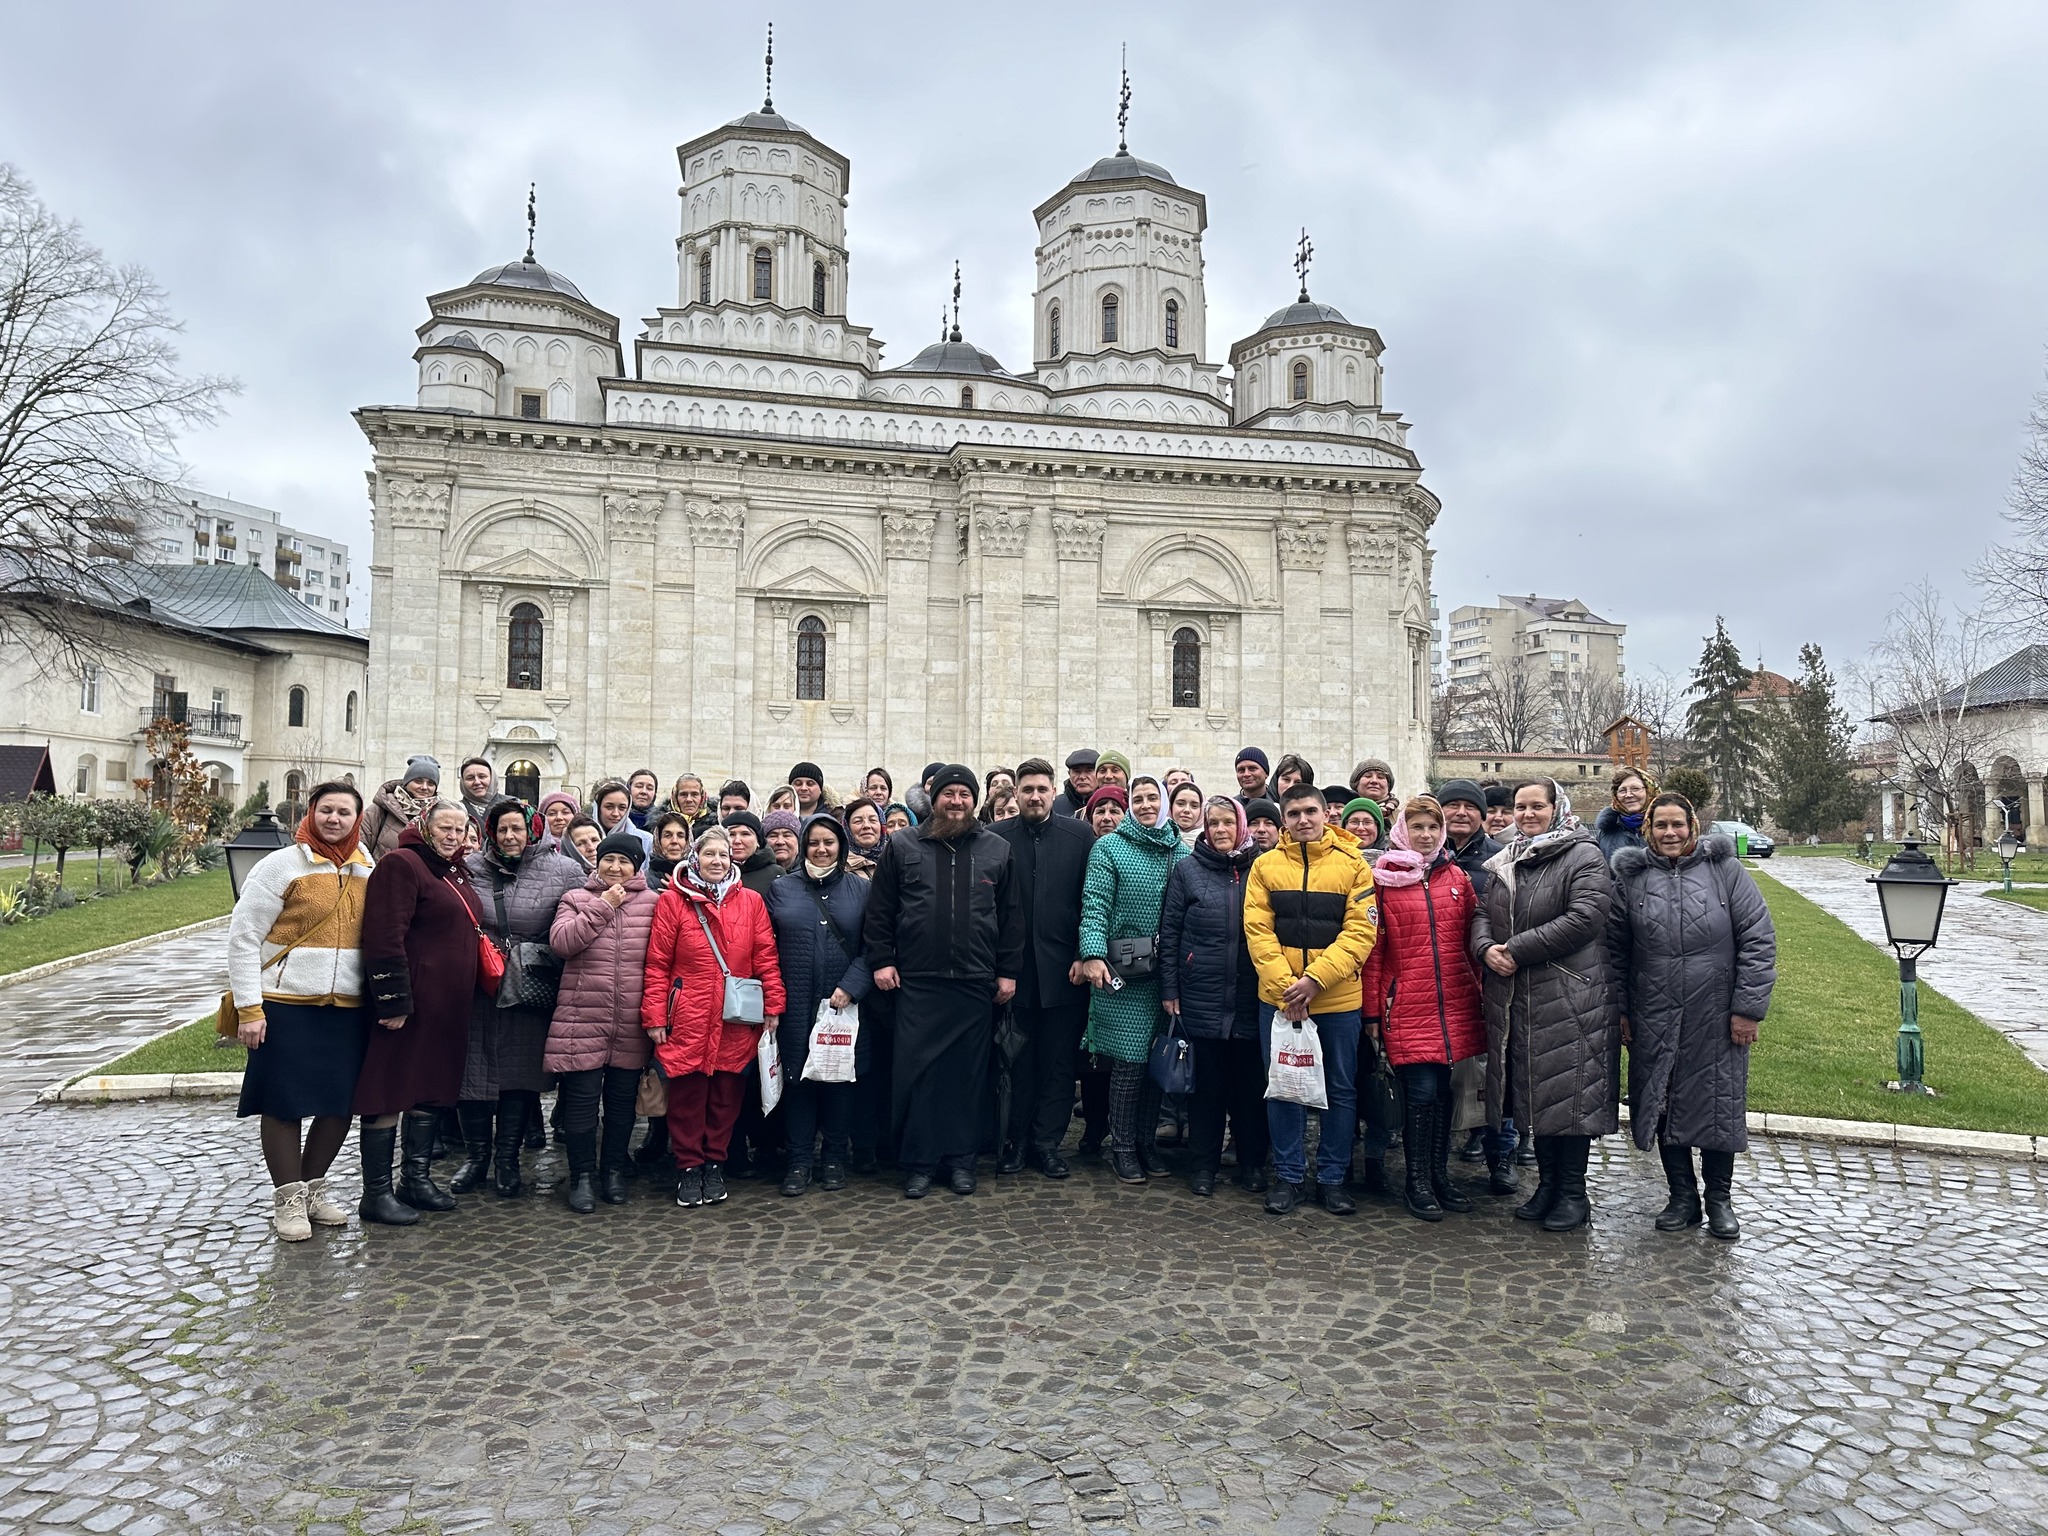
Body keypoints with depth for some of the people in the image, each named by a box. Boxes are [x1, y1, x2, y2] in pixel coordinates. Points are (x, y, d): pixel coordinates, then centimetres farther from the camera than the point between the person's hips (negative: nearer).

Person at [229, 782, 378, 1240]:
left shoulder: (368, 873, 9)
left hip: (348, 1009, 4)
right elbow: (243, 937, -6)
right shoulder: (281, 866, -5)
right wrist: (249, 1008, -11)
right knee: (285, 1104, 3)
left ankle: (313, 1188, 27)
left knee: (340, 1104, 8)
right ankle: (287, 1199, 17)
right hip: (286, 1007, -4)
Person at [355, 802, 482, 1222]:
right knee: (389, 1094, -1)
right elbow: (385, 938, -19)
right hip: (408, 1003, -9)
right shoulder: (401, 864, -11)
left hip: (448, 1006, 9)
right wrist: (393, 1001, -23)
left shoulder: (456, 871, 16)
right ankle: (376, 1194, 8)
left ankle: (417, 1179, 26)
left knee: (431, 1091, 15)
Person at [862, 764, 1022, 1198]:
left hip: (975, 983, 1)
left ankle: (961, 1158, 19)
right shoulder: (902, 845, 5)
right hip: (916, 982, -1)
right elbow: (879, 910, 6)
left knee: (968, 1072, 7)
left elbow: (1011, 916, 9)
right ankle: (917, 1162, 11)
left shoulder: (997, 850, 8)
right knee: (915, 1071, -1)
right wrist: (881, 961, -1)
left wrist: (1008, 971, 5)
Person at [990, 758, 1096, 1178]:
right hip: (1012, 968, 0)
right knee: (1017, 1060, 9)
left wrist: (1084, 955, -6)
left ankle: (1047, 1142, 17)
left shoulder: (1080, 836, 3)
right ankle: (1017, 1139, 20)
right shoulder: (996, 837, 3)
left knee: (1058, 1061, 7)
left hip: (1064, 970, 0)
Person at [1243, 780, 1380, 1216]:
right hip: (1278, 999, 1)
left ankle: (1333, 1177, 23)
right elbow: (1258, 931, -3)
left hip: (1338, 999, 0)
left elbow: (1361, 931, -8)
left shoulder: (1353, 864, -1)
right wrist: (1284, 986, -15)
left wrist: (1315, 979, -17)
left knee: (1341, 1090, 9)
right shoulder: (1265, 865, 3)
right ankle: (1288, 1176, 21)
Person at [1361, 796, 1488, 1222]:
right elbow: (1373, 949, -1)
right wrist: (1372, 1011, -3)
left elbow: (1471, 938, 13)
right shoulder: (1382, 879, -1)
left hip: (1455, 1005, 4)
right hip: (1406, 1006, -4)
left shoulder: (1457, 877, 11)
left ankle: (1439, 1176, 23)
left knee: (1444, 1092, 9)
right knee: (1422, 1093, -6)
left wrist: (1479, 994, 8)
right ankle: (1417, 1183, 9)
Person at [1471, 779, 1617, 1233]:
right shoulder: (1504, 863, 16)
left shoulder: (1584, 856, -5)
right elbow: (1484, 915, 15)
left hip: (1571, 998, -7)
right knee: (1531, 1092, 12)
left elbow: (1584, 918, -17)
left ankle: (1572, 1193, 10)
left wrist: (1518, 950, -17)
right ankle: (1547, 1183, 25)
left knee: (1568, 1092, -3)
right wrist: (1486, 948, -9)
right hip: (1514, 996, 7)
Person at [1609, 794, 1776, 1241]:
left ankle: (1719, 1198, 24)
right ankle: (1682, 1196, 24)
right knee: (1664, 1107, 8)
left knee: (1719, 1104, 7)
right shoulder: (1631, 878, 3)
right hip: (1653, 1023, 2)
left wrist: (1748, 1008, -8)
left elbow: (1758, 940, -4)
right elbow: (1615, 949, 8)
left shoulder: (1725, 870, -3)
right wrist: (1619, 1011, 5)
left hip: (1717, 1020, -2)